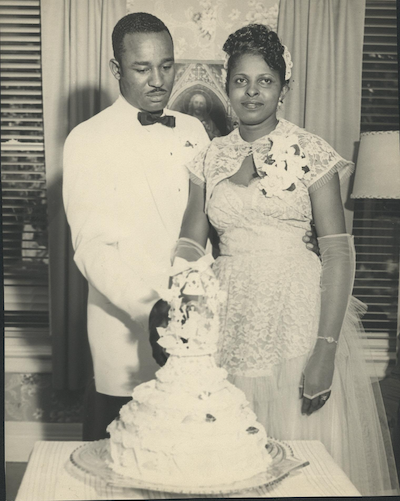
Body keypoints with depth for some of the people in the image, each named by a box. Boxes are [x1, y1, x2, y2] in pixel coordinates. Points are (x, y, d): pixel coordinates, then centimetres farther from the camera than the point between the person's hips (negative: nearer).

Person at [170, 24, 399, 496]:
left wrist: (326, 350, -16)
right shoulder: (210, 158, 9)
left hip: (298, 315, -3)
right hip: (229, 321, 3)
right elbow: (190, 243, 7)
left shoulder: (311, 152, -3)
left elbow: (339, 252, -9)